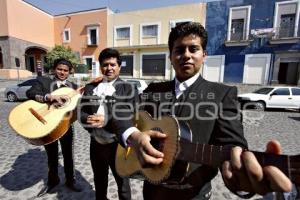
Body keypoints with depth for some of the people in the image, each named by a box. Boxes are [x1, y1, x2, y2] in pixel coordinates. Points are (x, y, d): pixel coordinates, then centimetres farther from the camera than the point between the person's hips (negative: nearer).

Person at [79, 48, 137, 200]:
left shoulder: (128, 89, -7)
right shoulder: (90, 87, 5)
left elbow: (128, 117, -14)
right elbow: (81, 112, 2)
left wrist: (106, 120, -24)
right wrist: (89, 120, -19)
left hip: (118, 145, -3)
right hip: (96, 144, 4)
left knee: (122, 181, 19)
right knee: (99, 181, 28)